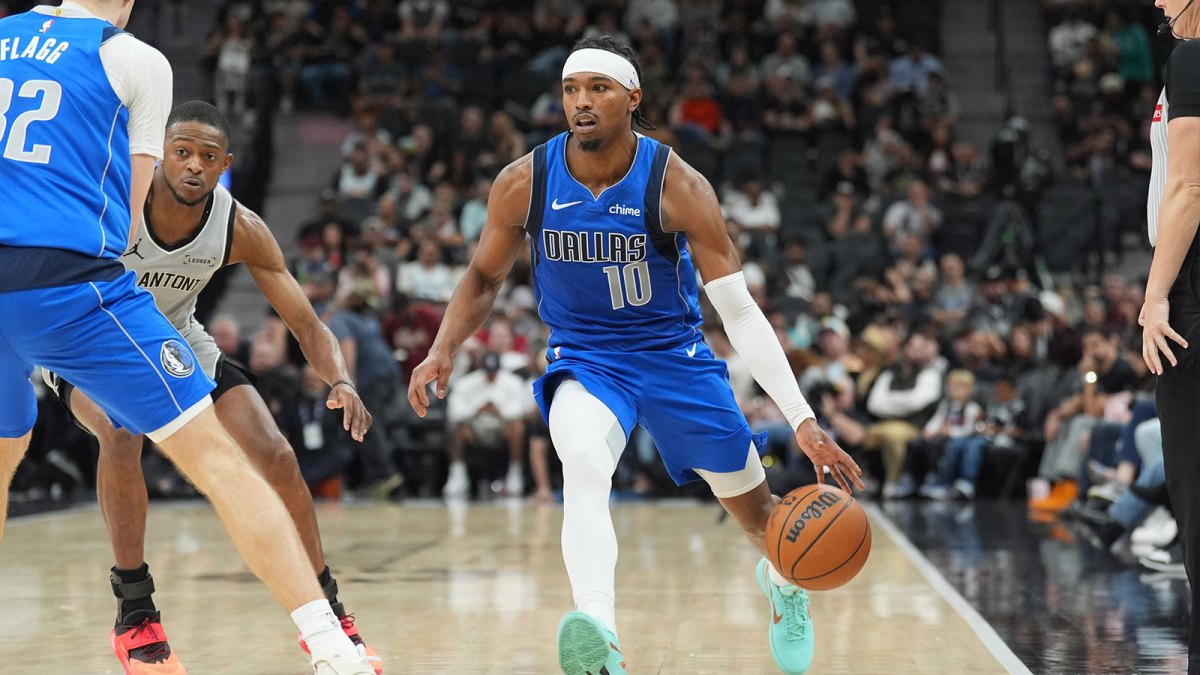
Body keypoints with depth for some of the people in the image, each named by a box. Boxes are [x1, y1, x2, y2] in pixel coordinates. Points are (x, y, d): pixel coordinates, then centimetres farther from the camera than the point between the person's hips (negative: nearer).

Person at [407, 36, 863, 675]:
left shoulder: (677, 186, -22)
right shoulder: (524, 183, -15)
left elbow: (740, 311, -20)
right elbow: (485, 277, 4)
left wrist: (803, 420, -25)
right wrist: (442, 351, -14)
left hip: (674, 353, 0)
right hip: (584, 357, 0)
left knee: (756, 510, 14)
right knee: (583, 464, -35)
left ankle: (783, 581, 52)